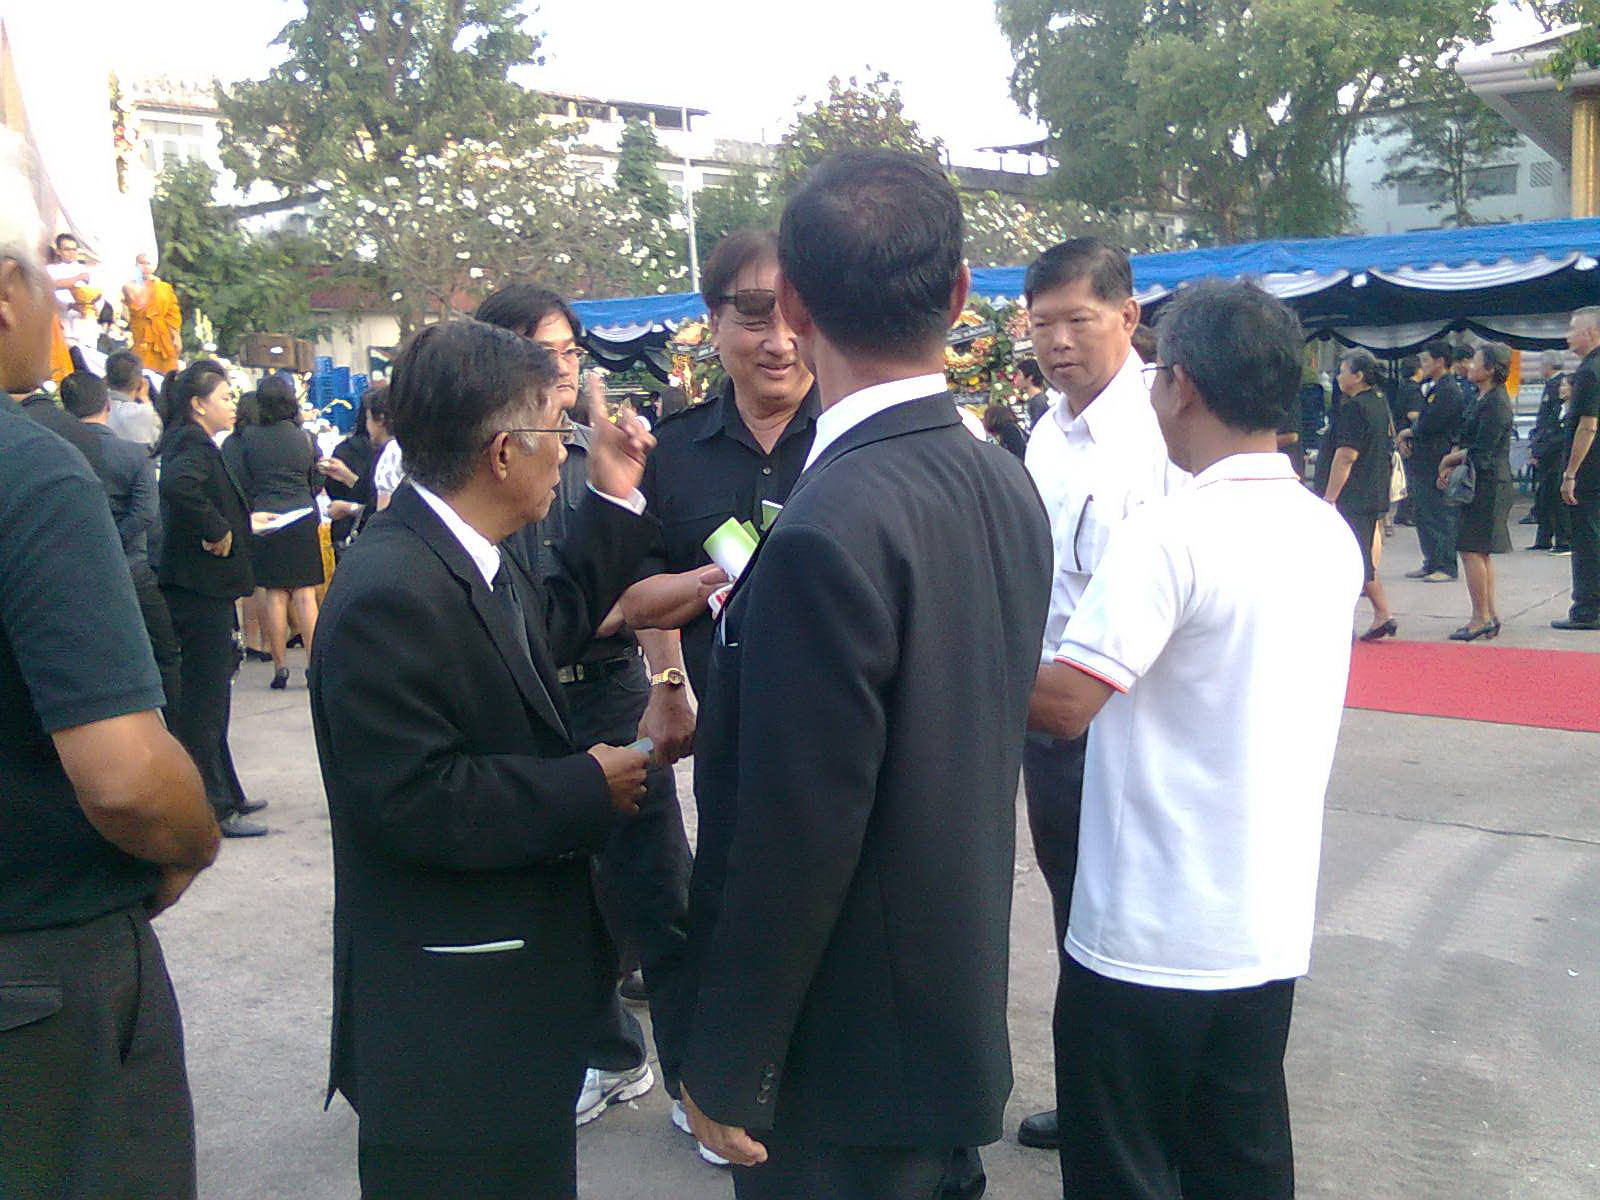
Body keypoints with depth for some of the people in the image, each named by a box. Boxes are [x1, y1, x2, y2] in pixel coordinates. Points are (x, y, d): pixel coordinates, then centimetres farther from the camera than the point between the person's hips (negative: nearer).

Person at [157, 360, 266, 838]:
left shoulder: (187, 441, 16)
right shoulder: (194, 443, -15)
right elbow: (178, 486, -35)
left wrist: (243, 522, 14)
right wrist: (217, 530, -25)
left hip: (200, 588, 10)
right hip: (200, 588, -10)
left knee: (207, 695, 17)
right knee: (204, 698, -4)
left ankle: (225, 794, 28)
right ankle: (212, 808, 3)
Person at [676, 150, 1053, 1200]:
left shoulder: (830, 530, -27)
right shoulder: (1007, 485, -1)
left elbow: (794, 838, -24)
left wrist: (725, 1070, -14)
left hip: (848, 1049, -8)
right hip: (962, 1004, 8)